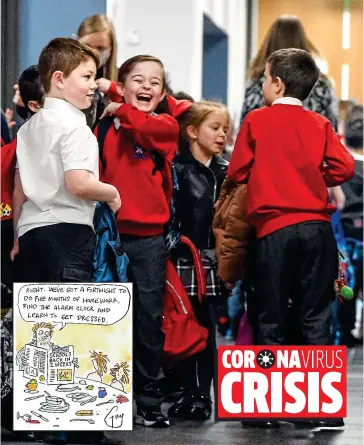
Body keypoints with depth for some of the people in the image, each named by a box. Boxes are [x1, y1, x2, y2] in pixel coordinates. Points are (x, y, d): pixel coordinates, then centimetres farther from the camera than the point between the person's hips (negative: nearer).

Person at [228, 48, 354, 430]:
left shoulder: (257, 120, 1)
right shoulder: (320, 124, 7)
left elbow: (237, 172, 4)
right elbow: (343, 167, -3)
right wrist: (312, 180, 14)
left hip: (275, 229, -2)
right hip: (317, 226, 2)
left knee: (271, 318, 6)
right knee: (316, 317, 5)